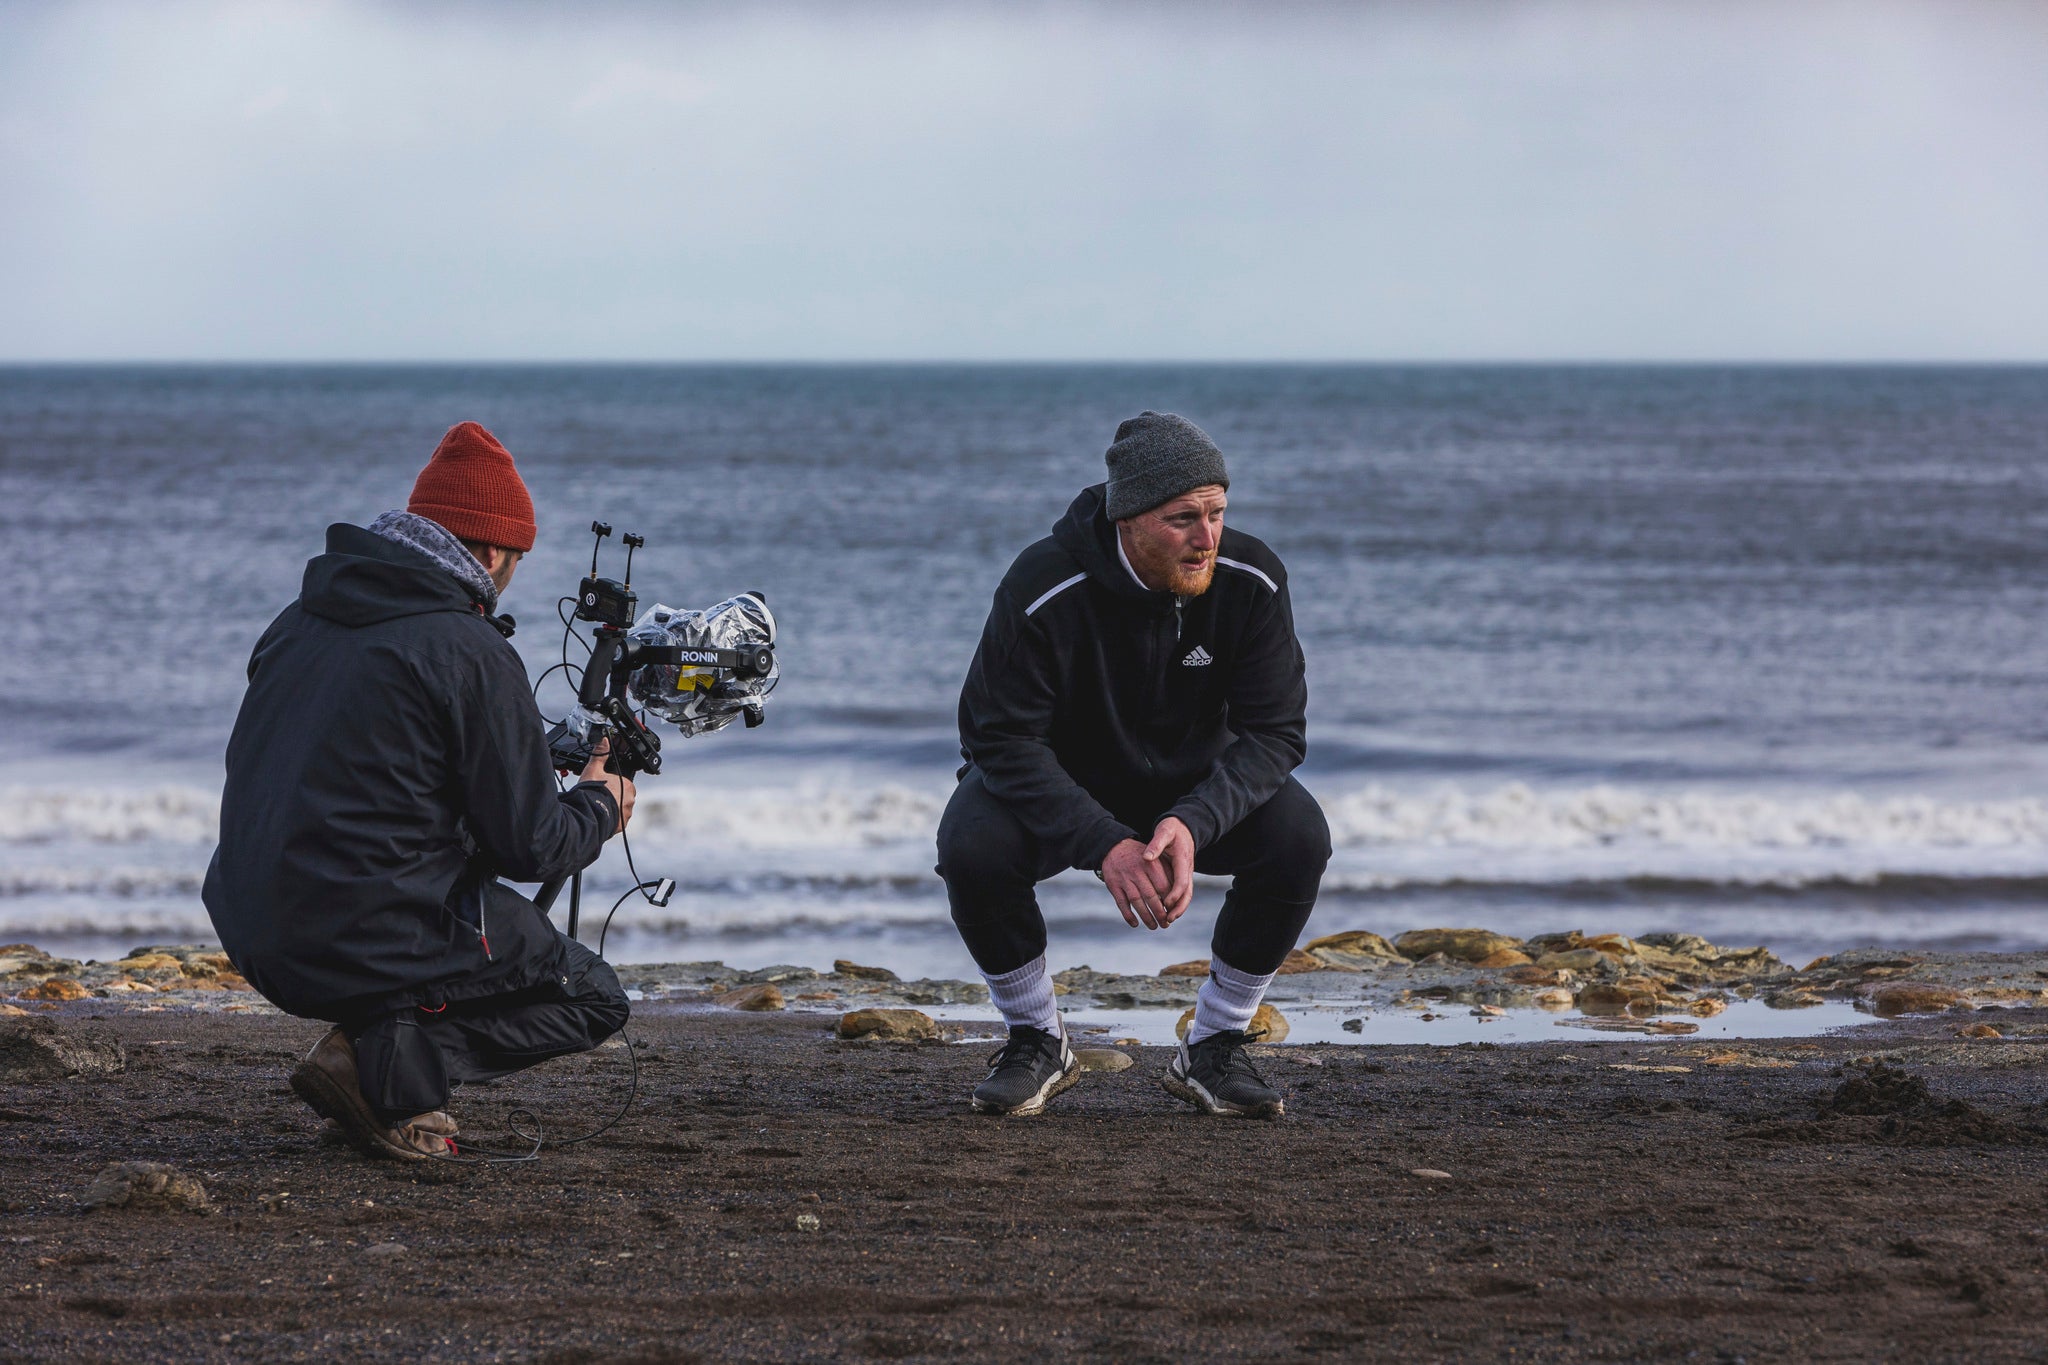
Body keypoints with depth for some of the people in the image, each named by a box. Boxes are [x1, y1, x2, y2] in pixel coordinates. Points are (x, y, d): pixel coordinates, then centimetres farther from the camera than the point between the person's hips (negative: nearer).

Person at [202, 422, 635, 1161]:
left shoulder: (300, 620, 11)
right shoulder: (471, 654, -12)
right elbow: (530, 846, -9)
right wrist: (598, 804, 14)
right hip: (371, 946, -8)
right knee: (593, 997, 10)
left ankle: (381, 1054, 12)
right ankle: (391, 1058, -10)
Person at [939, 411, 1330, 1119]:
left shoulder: (1252, 580, -21)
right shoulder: (1042, 590, -29)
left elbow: (1275, 731, -18)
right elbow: (1003, 740, -27)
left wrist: (1193, 823, -37)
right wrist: (1105, 844, -39)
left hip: (1194, 786, 2)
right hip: (1057, 788, -2)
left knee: (1299, 835, -26)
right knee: (972, 844, -33)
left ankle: (1212, 1048, -7)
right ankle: (1037, 1041, -7)